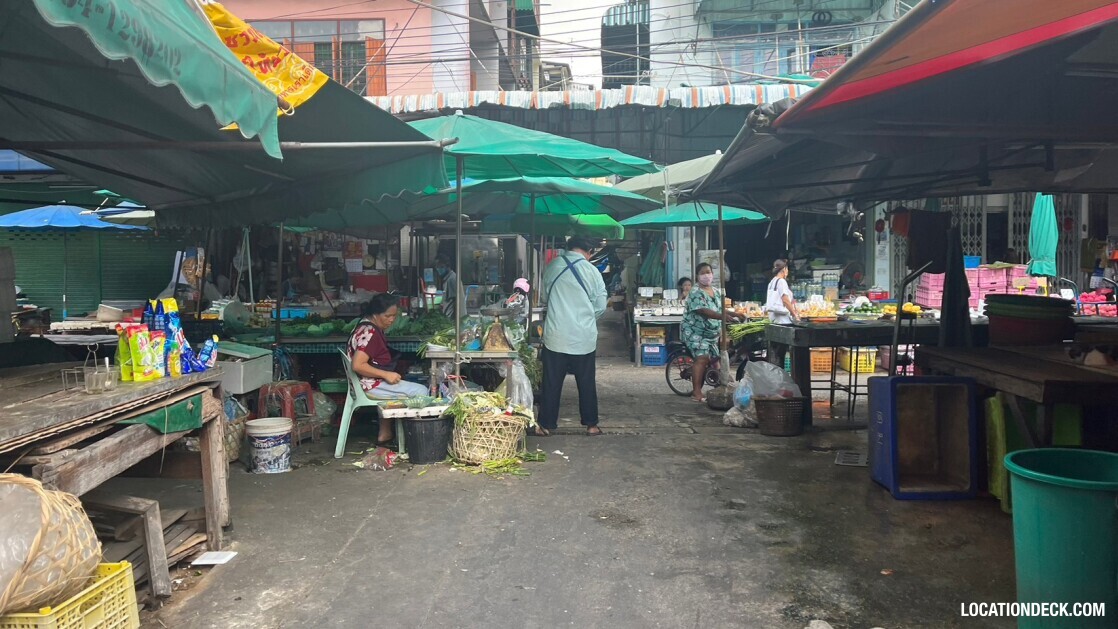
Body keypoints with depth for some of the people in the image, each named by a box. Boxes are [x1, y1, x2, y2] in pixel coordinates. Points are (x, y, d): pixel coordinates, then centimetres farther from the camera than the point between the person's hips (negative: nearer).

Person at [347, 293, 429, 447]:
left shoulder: (367, 327, 9)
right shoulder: (369, 333, -22)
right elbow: (358, 365, -29)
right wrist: (386, 375, -26)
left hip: (373, 381, 11)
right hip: (370, 385, -11)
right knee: (421, 391, -12)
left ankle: (384, 436, 22)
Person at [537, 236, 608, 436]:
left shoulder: (552, 267, 0)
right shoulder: (591, 271, -5)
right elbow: (601, 307, 0)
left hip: (556, 335, 1)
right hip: (584, 337, -1)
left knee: (552, 383, 8)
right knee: (586, 383, 11)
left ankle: (546, 425, 12)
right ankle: (591, 424, 19)